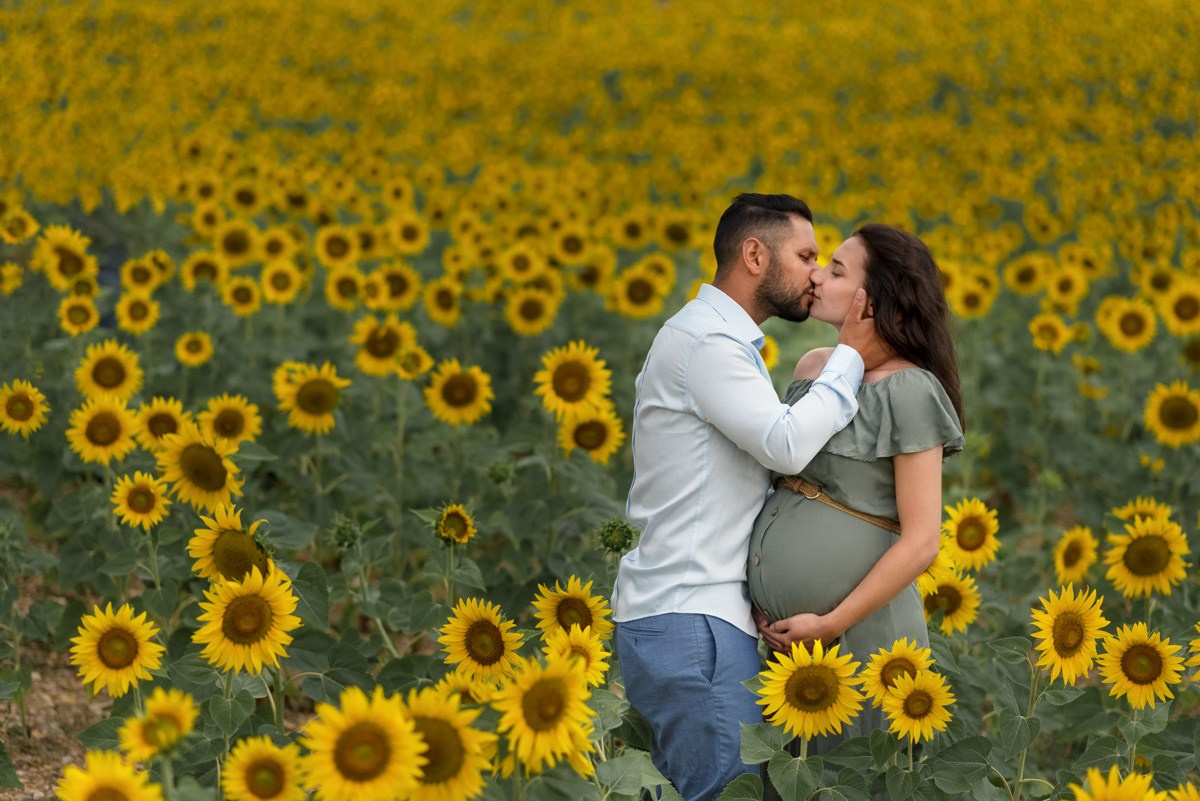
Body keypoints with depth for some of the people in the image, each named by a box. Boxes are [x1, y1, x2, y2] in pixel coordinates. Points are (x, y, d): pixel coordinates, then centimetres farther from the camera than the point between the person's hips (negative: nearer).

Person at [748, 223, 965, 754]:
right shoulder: (813, 368, 10)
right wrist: (758, 597, 4)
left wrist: (829, 625, -16)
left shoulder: (909, 390, -12)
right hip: (790, 634, 7)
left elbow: (921, 542, -15)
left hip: (860, 631, -7)